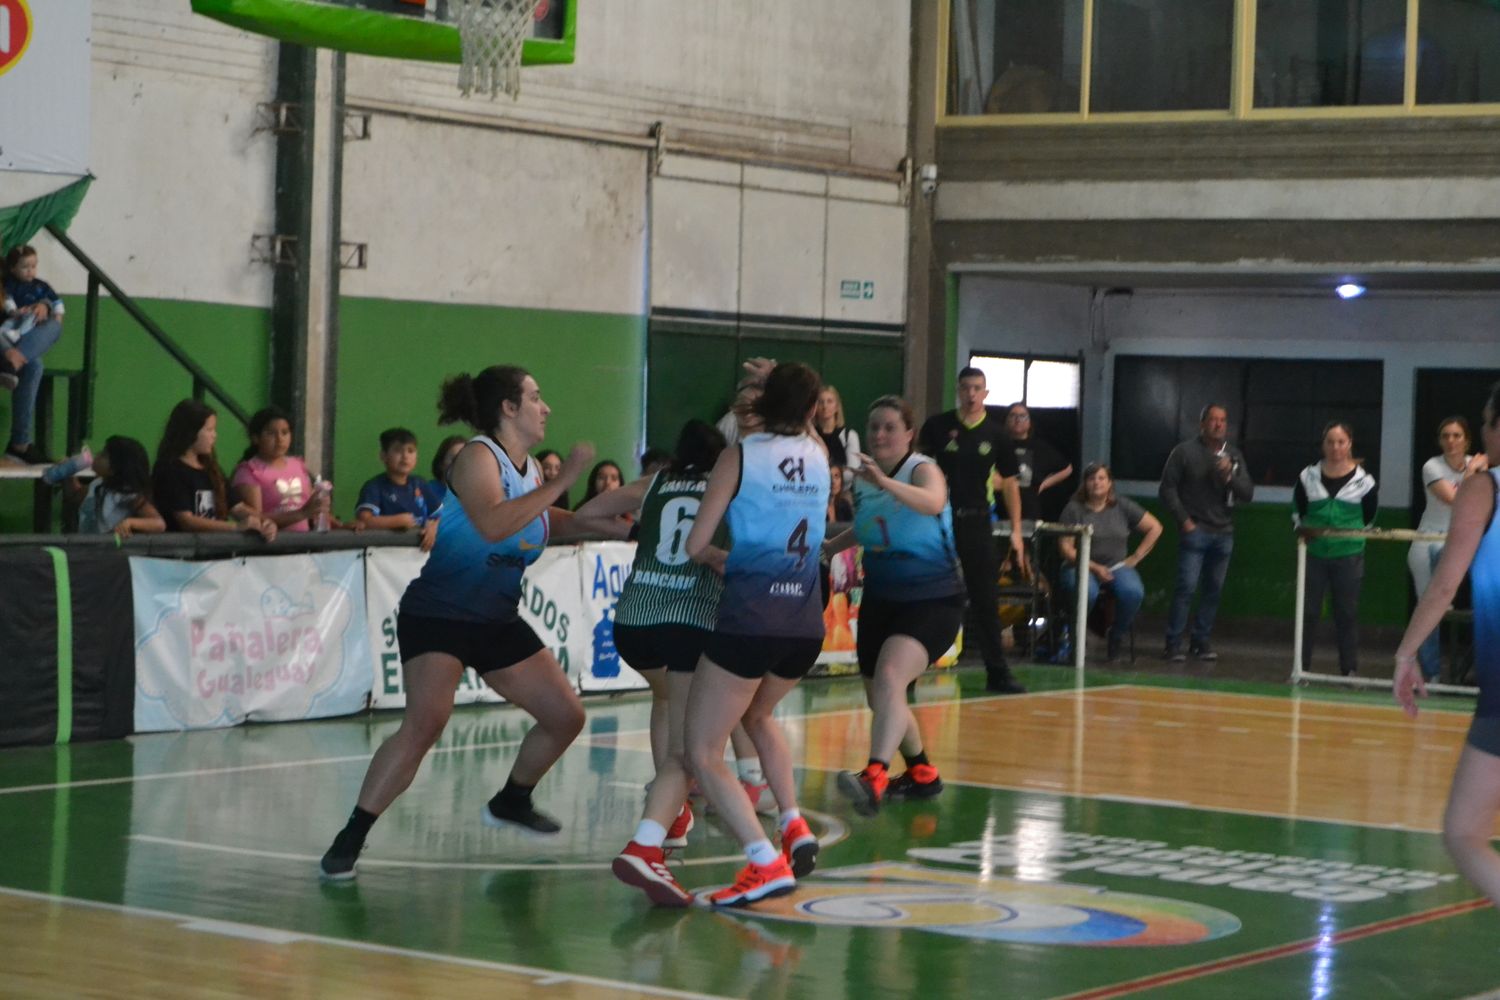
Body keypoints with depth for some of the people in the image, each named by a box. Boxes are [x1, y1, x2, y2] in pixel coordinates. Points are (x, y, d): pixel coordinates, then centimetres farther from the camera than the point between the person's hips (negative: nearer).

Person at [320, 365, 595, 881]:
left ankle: (511, 801, 34)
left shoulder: (529, 468, 8)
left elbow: (545, 524, 30)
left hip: (497, 621, 8)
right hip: (437, 616, -8)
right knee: (426, 721, -28)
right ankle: (350, 839, -21)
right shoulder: (478, 456, -15)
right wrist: (560, 482, -30)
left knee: (566, 715, 10)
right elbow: (493, 525, -34)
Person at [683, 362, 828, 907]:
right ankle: (794, 827, 21)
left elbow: (696, 545, -2)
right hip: (806, 620, 6)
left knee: (702, 751, 0)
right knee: (757, 715, 34)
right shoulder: (819, 455, 10)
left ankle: (767, 863, -16)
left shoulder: (740, 456, -1)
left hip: (749, 616, -6)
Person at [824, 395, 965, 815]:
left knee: (889, 678, -30)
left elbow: (933, 502, -40)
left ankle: (874, 778, -45)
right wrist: (829, 546, 16)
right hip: (880, 599, 8)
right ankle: (922, 775, 39)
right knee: (879, 699, 15)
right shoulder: (862, 478, 4)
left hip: (932, 599, -8)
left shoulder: (923, 469, -14)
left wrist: (886, 483, -54)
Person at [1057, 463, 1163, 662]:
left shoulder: (1122, 506, 8)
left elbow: (1155, 528, 11)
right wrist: (1094, 568, -15)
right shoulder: (1074, 509, 0)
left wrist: (1136, 557, 3)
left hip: (1117, 566, 2)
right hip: (1082, 566, -2)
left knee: (1133, 592, -32)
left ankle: (1116, 636, -5)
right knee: (1087, 592, -39)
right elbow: (1065, 548, -6)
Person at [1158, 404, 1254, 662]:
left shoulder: (1234, 456, 12)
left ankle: (1201, 640, 16)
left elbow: (1247, 494, 8)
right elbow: (1167, 488, 1)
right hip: (1195, 531, -4)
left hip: (1223, 533, 4)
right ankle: (1173, 643, -6)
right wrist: (1184, 520, -6)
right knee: (1186, 587, -11)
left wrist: (1229, 476, -11)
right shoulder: (1185, 452, 0)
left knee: (1213, 590, 6)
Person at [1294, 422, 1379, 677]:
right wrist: (1304, 530, -2)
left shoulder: (1363, 480, -1)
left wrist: (1354, 534, 1)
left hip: (1349, 557, -1)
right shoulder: (1308, 477, 3)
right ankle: (1300, 668, 10)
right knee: (1308, 611, 4)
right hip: (1315, 554, 1)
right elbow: (1297, 511, 13)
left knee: (1347, 613, 5)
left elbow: (1370, 517, 10)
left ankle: (1350, 670, 12)